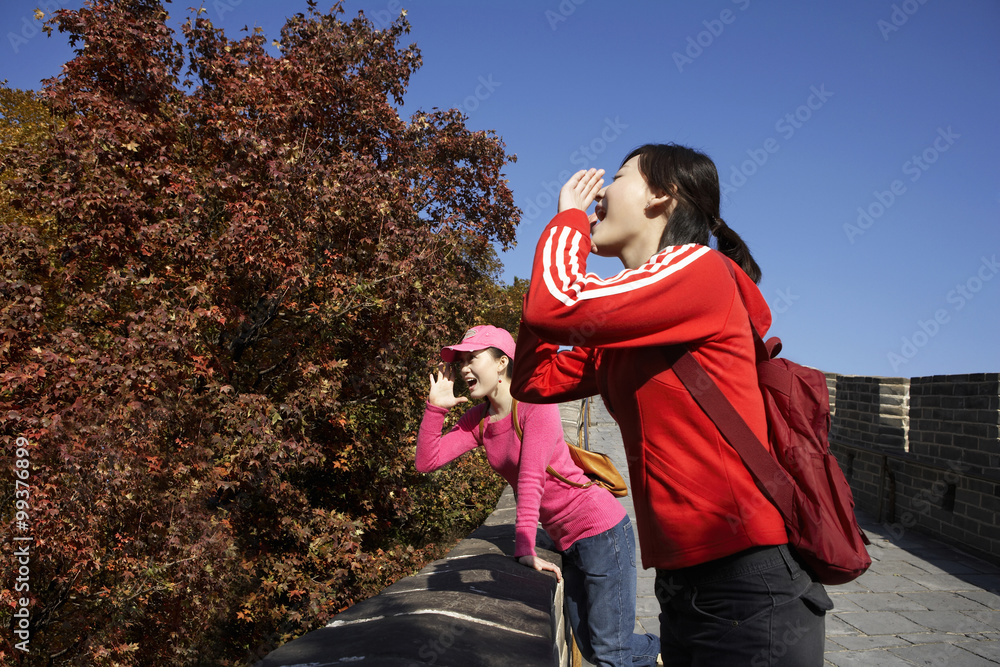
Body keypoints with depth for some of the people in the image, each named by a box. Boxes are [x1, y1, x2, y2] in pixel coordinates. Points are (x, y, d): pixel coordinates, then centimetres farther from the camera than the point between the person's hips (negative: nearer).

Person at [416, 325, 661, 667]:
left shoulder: (536, 403, -15)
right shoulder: (478, 419, 6)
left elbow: (531, 478, -26)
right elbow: (426, 461, -1)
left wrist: (524, 548, -33)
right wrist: (436, 406, -9)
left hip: (600, 527, -8)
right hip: (567, 540, 8)